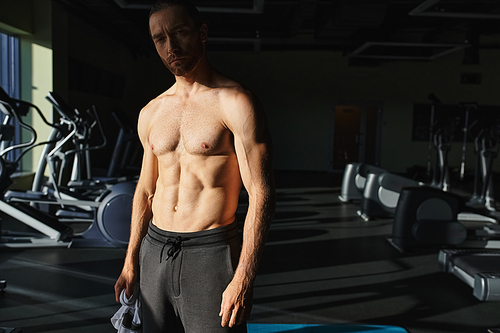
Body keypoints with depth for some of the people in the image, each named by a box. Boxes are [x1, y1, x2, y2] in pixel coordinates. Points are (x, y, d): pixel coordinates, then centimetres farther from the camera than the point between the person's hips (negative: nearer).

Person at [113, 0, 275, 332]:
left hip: (209, 254, -5)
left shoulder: (236, 102, -10)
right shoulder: (150, 114, 10)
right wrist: (131, 261, 16)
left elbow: (261, 194, -14)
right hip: (154, 251, 6)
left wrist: (243, 279, -18)